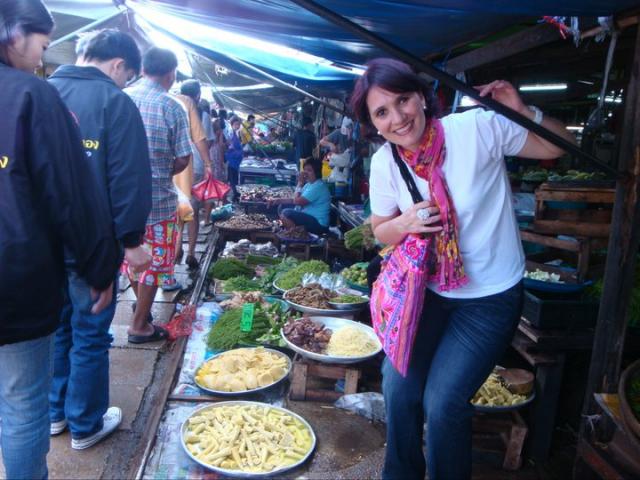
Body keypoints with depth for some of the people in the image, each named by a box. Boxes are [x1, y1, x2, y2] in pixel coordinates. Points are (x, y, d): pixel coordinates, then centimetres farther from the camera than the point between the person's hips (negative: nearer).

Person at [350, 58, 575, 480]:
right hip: (428, 290, 4)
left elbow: (557, 147, -7)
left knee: (444, 402, -8)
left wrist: (523, 112, -26)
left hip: (491, 297, -4)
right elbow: (381, 231, 5)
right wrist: (405, 224, -18)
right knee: (398, 387, 5)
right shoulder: (384, 162, -7)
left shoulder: (478, 127, -18)